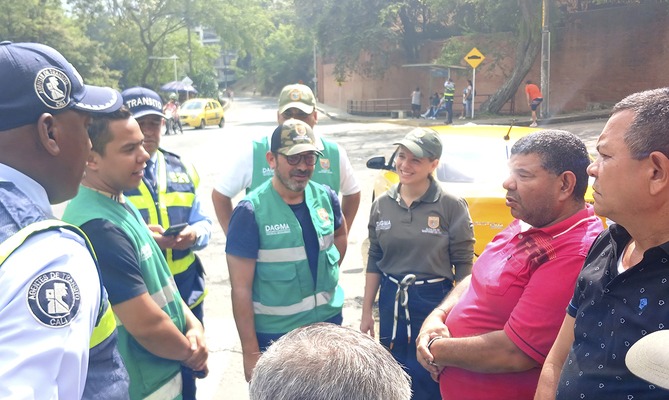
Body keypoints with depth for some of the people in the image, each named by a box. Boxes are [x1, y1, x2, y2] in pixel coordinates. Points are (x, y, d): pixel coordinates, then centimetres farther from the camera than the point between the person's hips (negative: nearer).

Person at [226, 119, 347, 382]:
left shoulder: (326, 197, -3)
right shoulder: (251, 211, -18)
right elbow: (241, 289, -16)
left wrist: (330, 273, 7)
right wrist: (251, 352, -16)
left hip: (329, 322, 5)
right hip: (275, 336, -5)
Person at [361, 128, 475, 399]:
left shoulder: (452, 206, -11)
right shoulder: (382, 204, 1)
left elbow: (463, 265, -6)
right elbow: (374, 261, 7)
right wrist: (366, 312, 7)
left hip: (435, 302, -4)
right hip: (391, 302, 4)